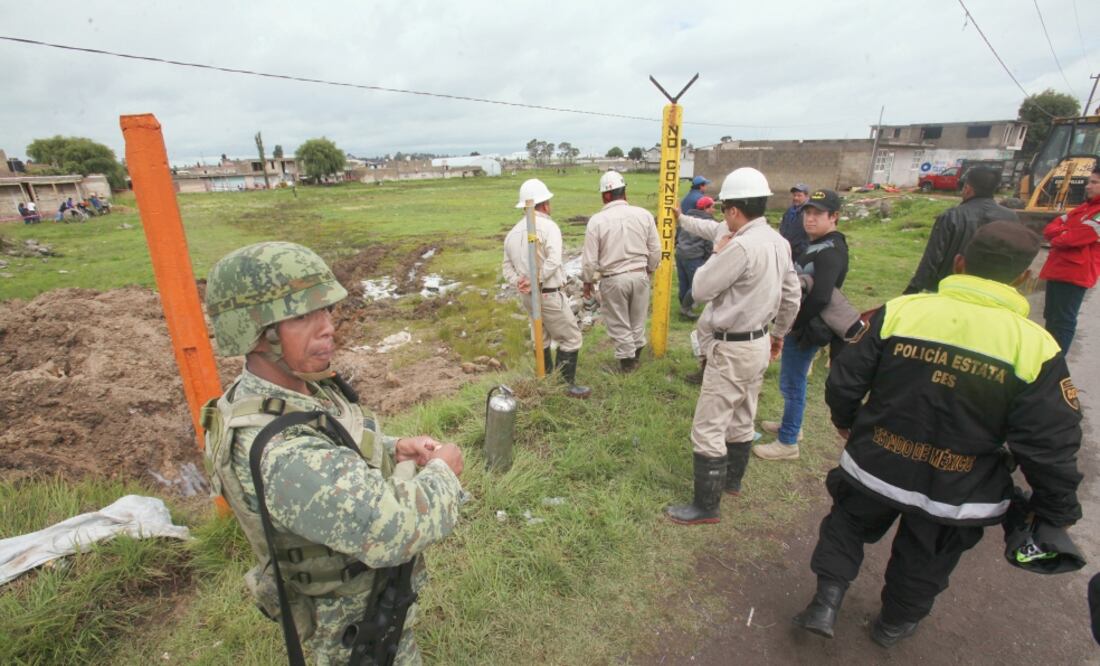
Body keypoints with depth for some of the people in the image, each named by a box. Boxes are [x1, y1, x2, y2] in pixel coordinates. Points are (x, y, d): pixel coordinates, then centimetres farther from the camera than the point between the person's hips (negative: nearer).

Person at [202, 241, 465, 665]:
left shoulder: (302, 386, -11)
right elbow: (401, 528, -39)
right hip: (357, 628, -7)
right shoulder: (277, 455, -40)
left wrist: (393, 448, -10)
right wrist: (442, 471, -21)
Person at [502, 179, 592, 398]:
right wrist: (536, 282, -21)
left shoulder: (513, 232, 11)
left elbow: (507, 267, 8)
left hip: (528, 297, 8)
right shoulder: (548, 226, -13)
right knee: (571, 338, 2)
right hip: (550, 295, -8)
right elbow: (553, 262, -27)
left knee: (541, 336, 23)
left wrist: (519, 283, -7)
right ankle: (566, 384, 5)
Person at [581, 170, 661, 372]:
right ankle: (636, 355, 38)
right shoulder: (644, 214, -4)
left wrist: (587, 281, 6)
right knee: (638, 320, 21)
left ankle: (627, 360, 27)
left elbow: (589, 259, -10)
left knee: (619, 324, 14)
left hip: (613, 279, -3)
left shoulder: (597, 220, -13)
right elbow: (655, 250, 2)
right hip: (639, 275, 4)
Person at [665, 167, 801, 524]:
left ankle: (705, 506, 13)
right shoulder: (779, 241, 4)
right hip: (759, 343, 10)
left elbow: (700, 289, -17)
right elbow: (791, 296, 13)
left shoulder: (741, 247, -25)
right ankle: (732, 479, 42)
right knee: (741, 421, 23)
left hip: (732, 350, -10)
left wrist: (718, 252, -3)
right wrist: (779, 333, 26)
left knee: (708, 429, 1)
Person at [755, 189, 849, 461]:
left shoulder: (831, 252, -21)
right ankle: (791, 425, 41)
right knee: (792, 381, 22)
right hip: (800, 326, 10)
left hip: (806, 331, -10)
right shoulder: (817, 244, 10)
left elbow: (820, 297, -33)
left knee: (792, 383, 1)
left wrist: (795, 324, -20)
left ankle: (788, 442, 15)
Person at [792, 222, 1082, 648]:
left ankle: (826, 602, 24)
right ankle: (894, 623, 47)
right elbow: (1050, 446, -11)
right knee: (924, 563, 26)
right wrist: (1056, 512, 5)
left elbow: (845, 379, -8)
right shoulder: (1035, 346, -15)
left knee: (847, 525, 26)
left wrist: (844, 420, 12)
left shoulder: (900, 311, -15)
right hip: (954, 495, 1)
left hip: (875, 468, 0)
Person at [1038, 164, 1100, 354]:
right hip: (1058, 269, 9)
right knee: (1051, 317, 16)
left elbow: (1071, 238, -20)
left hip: (1074, 273, -9)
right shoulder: (1084, 207, 18)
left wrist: (1057, 237, 1)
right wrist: (1065, 233, -10)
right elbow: (1050, 228, 11)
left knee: (1063, 321, -6)